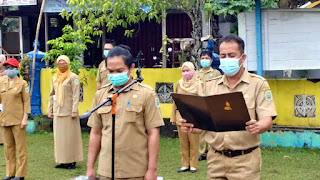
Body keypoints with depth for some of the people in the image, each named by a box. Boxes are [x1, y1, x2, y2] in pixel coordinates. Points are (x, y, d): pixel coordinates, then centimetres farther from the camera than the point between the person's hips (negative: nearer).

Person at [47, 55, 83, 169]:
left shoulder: (73, 77, -3)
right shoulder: (54, 78, 15)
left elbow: (76, 95, -9)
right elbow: (52, 95, 18)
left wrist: (74, 111, -16)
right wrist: (50, 110, 13)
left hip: (68, 111, -6)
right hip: (57, 112, 6)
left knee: (70, 135, -3)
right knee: (59, 136, 6)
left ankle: (72, 161, 2)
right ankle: (62, 161, 12)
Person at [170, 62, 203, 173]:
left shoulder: (197, 84, 1)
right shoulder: (179, 83, 10)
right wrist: (173, 117, 8)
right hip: (180, 117, 3)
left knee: (193, 142, 0)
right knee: (183, 142, 7)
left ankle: (193, 165, 9)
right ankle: (185, 165, 14)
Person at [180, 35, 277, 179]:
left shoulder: (258, 83, 0)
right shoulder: (210, 86, 11)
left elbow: (267, 121, -8)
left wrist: (257, 127, -30)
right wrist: (192, 128, -10)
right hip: (215, 159, 3)